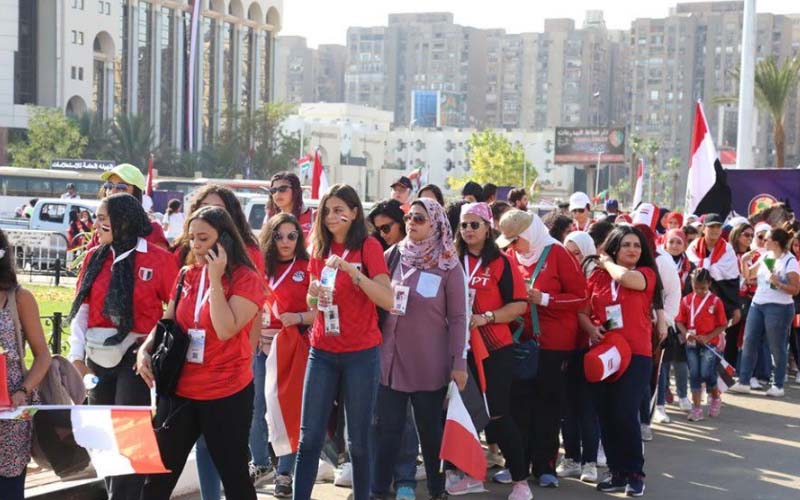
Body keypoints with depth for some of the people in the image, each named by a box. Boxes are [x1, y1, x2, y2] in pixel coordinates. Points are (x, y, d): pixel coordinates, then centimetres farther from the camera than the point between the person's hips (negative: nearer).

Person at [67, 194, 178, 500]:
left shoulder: (158, 258, -6)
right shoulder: (94, 257, 7)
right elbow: (81, 308, 5)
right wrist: (77, 355, -3)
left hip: (135, 355, -5)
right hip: (97, 357, 5)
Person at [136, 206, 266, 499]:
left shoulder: (246, 279, -10)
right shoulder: (186, 275, 7)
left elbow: (225, 330, -22)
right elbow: (167, 323, 15)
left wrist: (215, 278, -21)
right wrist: (145, 350, -3)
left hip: (226, 394, -5)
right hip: (179, 389, 5)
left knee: (233, 474, 8)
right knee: (159, 473, 9)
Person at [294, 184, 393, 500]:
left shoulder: (368, 247, -6)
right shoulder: (319, 248, 9)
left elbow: (388, 301, -16)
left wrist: (351, 269, -25)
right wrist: (314, 294, -6)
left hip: (361, 354, -4)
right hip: (322, 352, 4)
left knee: (358, 439, 3)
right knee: (309, 436, 1)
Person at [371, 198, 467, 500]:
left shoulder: (448, 265, -4)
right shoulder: (392, 256, 4)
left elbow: (457, 317, -4)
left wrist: (459, 362, -8)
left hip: (430, 362, -2)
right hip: (390, 357, 2)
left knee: (431, 428, 9)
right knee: (387, 428, 4)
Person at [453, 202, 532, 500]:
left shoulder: (501, 263, -4)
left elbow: (519, 305, -9)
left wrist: (486, 317, -19)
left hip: (494, 349, -4)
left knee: (498, 414, -4)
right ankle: (471, 474, 23)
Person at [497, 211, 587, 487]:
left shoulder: (556, 253, -9)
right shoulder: (510, 257, 3)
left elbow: (580, 296, -11)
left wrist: (543, 299, -17)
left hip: (554, 342, -4)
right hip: (521, 340, 4)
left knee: (548, 403, 3)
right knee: (520, 402, 4)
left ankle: (545, 465, 9)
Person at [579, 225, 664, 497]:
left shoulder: (646, 274, -1)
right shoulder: (598, 276, 8)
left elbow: (625, 277, -22)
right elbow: (582, 311, 11)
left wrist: (606, 262, -3)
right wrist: (590, 328, -10)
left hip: (635, 354, -4)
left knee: (624, 413, -12)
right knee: (605, 415, 4)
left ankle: (635, 474, 3)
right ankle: (618, 472, 16)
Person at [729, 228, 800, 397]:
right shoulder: (765, 256, 10)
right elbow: (748, 275, 19)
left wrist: (778, 283, -23)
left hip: (778, 308, -7)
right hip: (757, 304, 7)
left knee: (777, 347, 1)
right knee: (749, 342, 5)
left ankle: (778, 385, 12)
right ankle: (743, 382, 10)